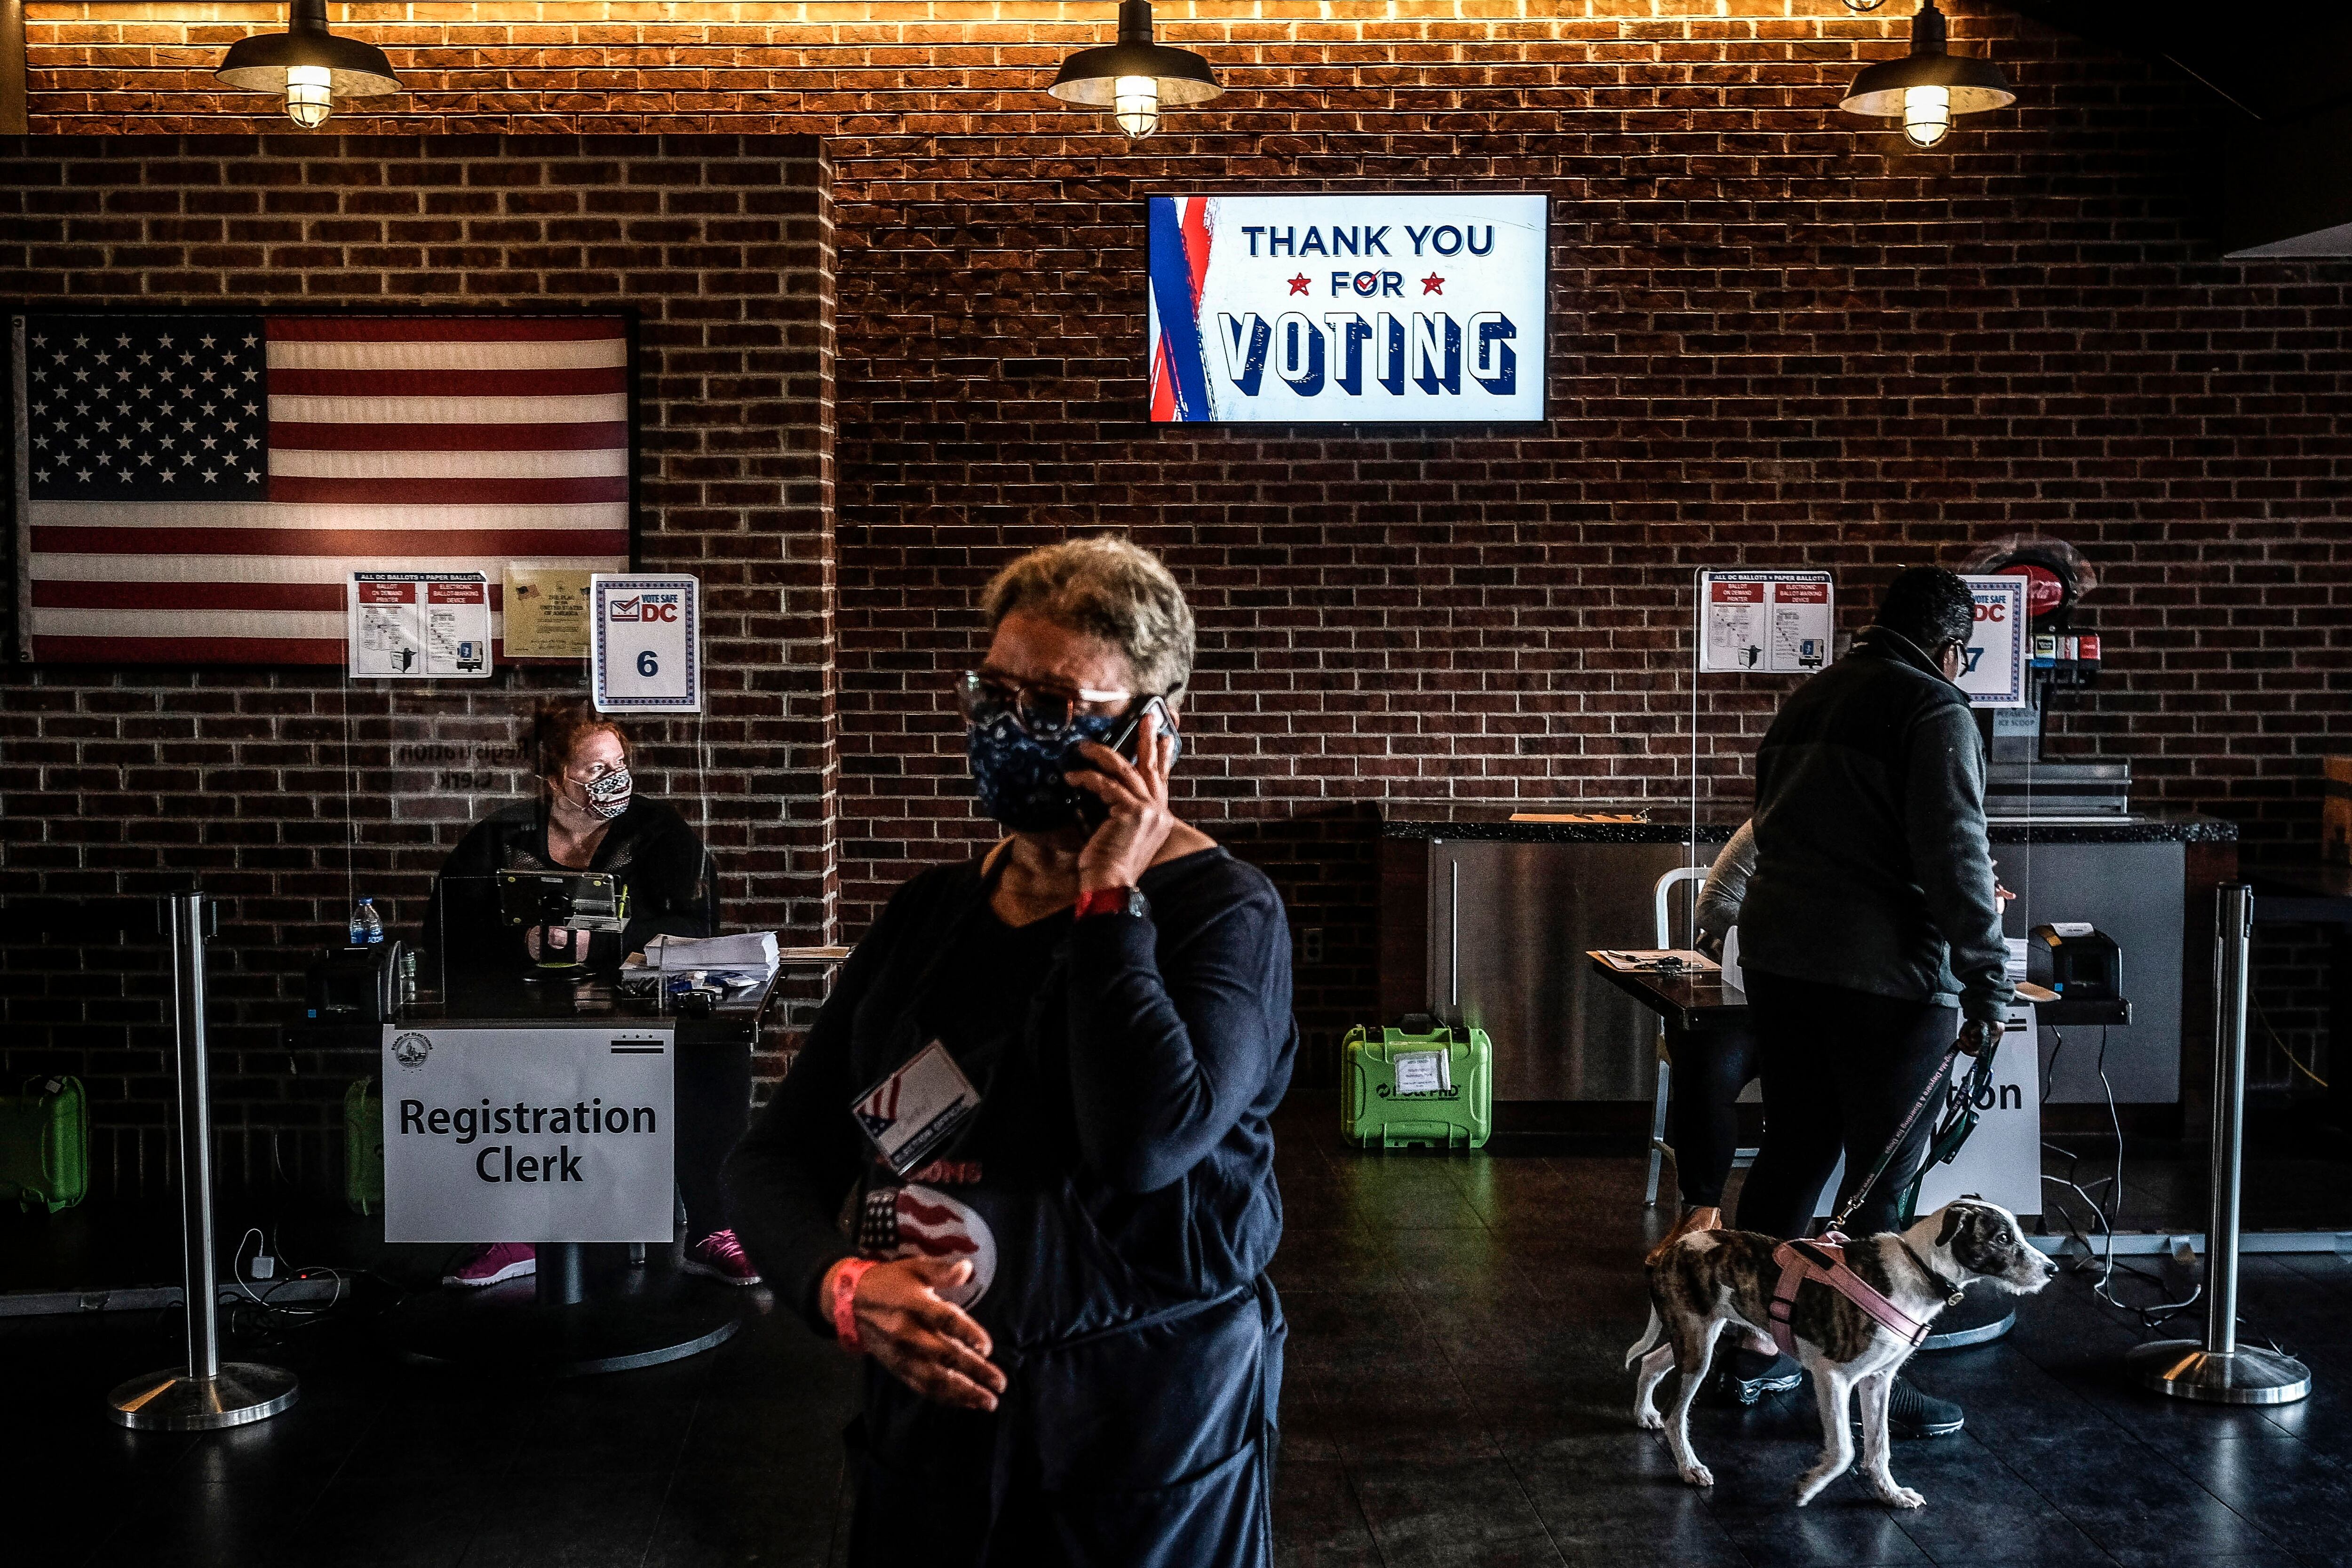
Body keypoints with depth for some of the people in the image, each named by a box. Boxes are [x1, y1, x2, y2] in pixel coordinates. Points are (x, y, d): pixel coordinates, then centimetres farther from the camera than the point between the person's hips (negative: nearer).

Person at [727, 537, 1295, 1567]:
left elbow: (1144, 1142, -29)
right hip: (925, 1416, 5)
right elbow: (773, 1159, 3)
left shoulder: (1221, 911, -11)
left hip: (1141, 1449, -5)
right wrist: (841, 1285, -16)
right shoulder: (931, 914, 5)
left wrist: (1106, 898, -21)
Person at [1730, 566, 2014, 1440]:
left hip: (1775, 954, 8)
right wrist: (1988, 987, -12)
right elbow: (1956, 857, -15)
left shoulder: (1808, 700, 16)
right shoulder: (1934, 712, -8)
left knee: (1793, 1150, 17)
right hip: (1884, 973, -8)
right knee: (1882, 1174, 0)